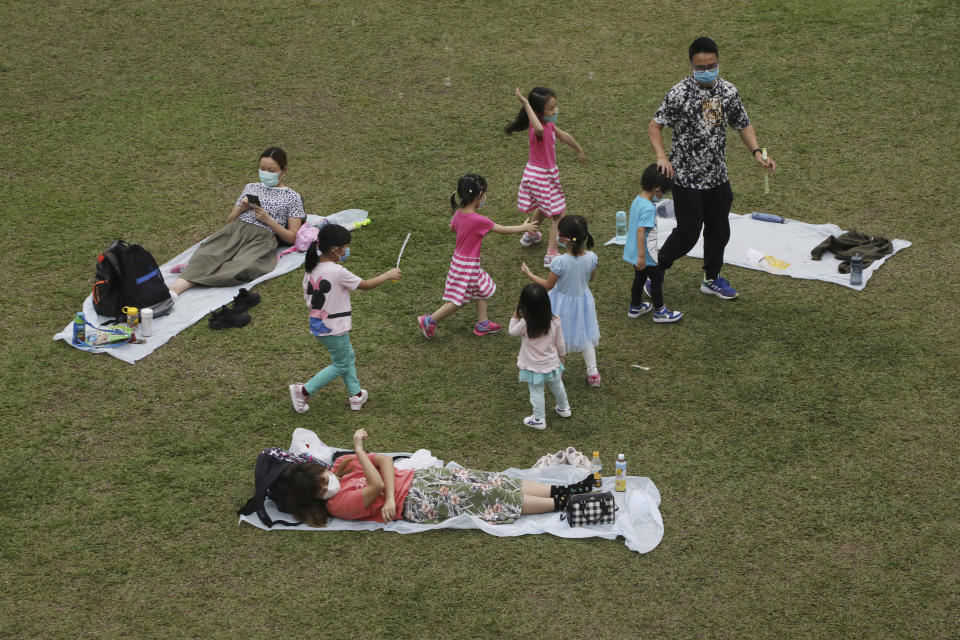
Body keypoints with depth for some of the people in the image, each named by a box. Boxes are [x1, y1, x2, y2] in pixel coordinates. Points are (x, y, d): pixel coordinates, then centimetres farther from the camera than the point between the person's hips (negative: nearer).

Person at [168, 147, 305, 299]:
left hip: (263, 237, -3)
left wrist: (268, 219, -4)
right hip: (235, 229, 3)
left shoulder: (292, 197, 16)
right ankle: (173, 290, -51)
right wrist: (241, 209, 6)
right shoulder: (251, 187, 28)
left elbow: (292, 238, 7)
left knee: (243, 267, -39)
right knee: (205, 255, -31)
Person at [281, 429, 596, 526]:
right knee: (491, 499, -10)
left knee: (491, 485, -3)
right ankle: (562, 505, -6)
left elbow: (385, 460, -1)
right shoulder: (340, 505, -15)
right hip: (416, 504, -7)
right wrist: (359, 449, -20)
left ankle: (562, 490, -2)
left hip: (416, 479, 7)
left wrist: (390, 497, -17)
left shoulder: (341, 464, 5)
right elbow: (376, 485, -25)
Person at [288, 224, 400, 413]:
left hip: (317, 325, 8)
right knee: (340, 365, 9)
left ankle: (355, 394, 31)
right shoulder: (338, 272, -22)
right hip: (334, 328, -8)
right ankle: (303, 391, 6)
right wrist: (388, 275, 0)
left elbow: (308, 300, 6)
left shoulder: (311, 270, 0)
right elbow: (366, 285, -13)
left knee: (348, 357, 23)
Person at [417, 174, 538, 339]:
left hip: (459, 258, 9)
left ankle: (482, 324, 32)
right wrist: (524, 228, 0)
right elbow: (503, 230, -15)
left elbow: (452, 228, 18)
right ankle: (429, 321, 10)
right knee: (457, 301, 4)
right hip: (468, 264, -9)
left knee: (483, 289, 22)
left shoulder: (458, 214, -6)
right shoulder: (479, 220, -28)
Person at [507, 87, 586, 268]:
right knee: (559, 214, -1)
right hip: (541, 176, -9)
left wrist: (579, 151, 33)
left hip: (547, 173, 9)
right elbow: (539, 129, -57)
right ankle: (551, 255, 0)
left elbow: (564, 136, 18)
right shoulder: (536, 129, -29)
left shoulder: (549, 124, 0)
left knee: (544, 207, 33)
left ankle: (530, 234, 55)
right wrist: (525, 103, -52)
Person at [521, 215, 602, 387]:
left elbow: (548, 285, -18)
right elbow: (590, 279, -2)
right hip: (583, 300, 4)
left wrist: (529, 273, -7)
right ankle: (593, 373, 31)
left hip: (562, 303, -4)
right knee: (585, 335, 23)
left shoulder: (559, 262, -33)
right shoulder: (591, 258, -20)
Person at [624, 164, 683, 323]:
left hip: (633, 250, 9)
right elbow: (641, 231, -30)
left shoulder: (636, 201, 2)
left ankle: (635, 307, 37)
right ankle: (659, 312, 19)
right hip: (647, 255, -9)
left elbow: (629, 224, 14)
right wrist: (641, 256, -28)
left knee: (640, 278, 23)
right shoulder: (648, 208, -26)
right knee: (657, 280, 7)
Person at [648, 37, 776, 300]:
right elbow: (654, 126, -12)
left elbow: (743, 125, 12)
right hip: (686, 178, -6)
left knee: (719, 231, 16)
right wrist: (661, 157, -27)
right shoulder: (680, 93, -16)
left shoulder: (728, 91, 0)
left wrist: (757, 153, -3)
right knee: (688, 233, -1)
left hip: (718, 177, 6)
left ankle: (712, 279, 36)